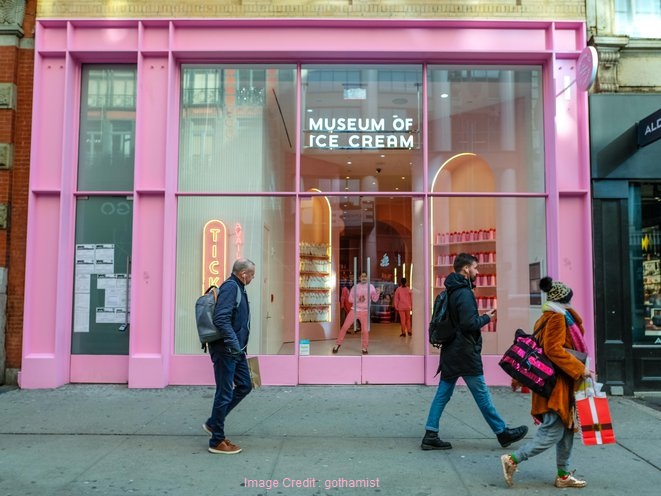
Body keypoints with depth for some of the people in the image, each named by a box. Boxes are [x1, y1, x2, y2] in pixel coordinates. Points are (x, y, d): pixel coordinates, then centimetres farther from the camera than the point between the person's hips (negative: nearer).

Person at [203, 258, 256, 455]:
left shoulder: (238, 288, 15)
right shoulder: (230, 287, -16)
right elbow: (221, 319, -26)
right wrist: (234, 344, -28)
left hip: (236, 350, 10)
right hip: (225, 350, -10)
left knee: (244, 386, 16)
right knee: (225, 393, -1)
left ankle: (212, 423, 26)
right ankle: (217, 442, 11)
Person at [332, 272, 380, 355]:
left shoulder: (371, 287, 0)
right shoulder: (355, 287, 0)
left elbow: (375, 299, -2)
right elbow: (350, 299, -1)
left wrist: (377, 293, -22)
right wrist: (358, 299, -18)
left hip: (365, 312, 0)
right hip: (354, 310, 0)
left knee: (365, 330, -3)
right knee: (344, 327, 0)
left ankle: (364, 348, 14)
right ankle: (338, 344, 14)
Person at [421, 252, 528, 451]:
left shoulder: (450, 291, 12)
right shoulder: (464, 293, -17)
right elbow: (469, 323, -22)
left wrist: (482, 317, 14)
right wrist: (487, 318, -7)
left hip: (450, 351, 9)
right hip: (465, 353, -9)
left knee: (443, 393, 8)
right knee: (482, 394, 5)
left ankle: (430, 435, 9)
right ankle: (503, 432, 20)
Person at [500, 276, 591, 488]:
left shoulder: (546, 318, 15)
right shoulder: (557, 318, -13)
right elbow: (554, 350, -24)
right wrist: (580, 369, -20)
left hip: (560, 384, 10)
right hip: (555, 385, -10)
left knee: (566, 429, 14)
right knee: (552, 432, -8)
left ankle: (564, 475, 21)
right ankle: (512, 460, -5)